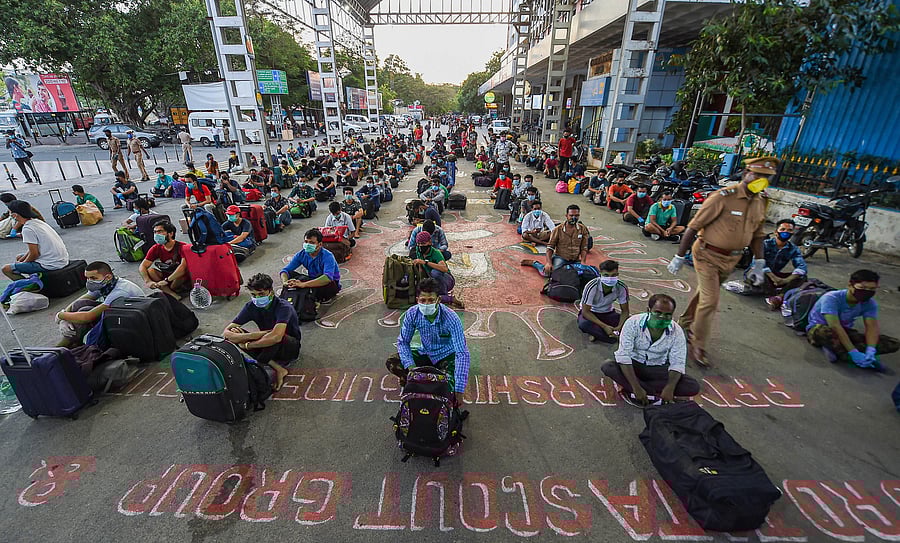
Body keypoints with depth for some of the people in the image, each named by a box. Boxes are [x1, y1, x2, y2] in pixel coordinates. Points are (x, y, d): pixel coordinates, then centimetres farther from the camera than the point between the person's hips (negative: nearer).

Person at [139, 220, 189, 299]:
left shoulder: (182, 247, -20)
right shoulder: (156, 248, -4)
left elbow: (183, 266, -34)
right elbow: (143, 266, -9)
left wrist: (167, 280, -37)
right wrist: (148, 281, -28)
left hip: (182, 279, -5)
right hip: (166, 276, 5)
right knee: (149, 271, -18)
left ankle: (167, 291, -9)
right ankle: (173, 294, -26)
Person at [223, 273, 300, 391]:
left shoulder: (283, 307, -25)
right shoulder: (251, 306, -10)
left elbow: (275, 337, -41)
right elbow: (226, 333, -16)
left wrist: (246, 345, -27)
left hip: (290, 347, -6)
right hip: (267, 347, 6)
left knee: (275, 338, -39)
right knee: (235, 333, -17)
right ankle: (277, 369, -19)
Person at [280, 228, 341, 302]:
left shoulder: (327, 256, -28)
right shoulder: (302, 255, -10)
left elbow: (327, 278, -45)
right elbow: (285, 270, -8)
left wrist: (303, 284, -53)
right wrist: (285, 282, -33)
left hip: (332, 283, -5)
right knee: (290, 274, -11)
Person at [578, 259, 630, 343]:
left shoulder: (621, 287, -18)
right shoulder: (592, 286, -29)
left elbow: (625, 311, -7)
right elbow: (585, 311, -25)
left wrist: (619, 327, -27)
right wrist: (604, 326, -33)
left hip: (607, 313, 4)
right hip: (590, 313, -4)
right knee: (583, 324, -37)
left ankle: (597, 333, -16)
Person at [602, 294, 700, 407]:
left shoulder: (677, 332, -12)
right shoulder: (633, 323, -21)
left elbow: (677, 363, -11)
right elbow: (623, 355, -25)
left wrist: (670, 388, -30)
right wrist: (636, 388, -33)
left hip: (659, 369, 3)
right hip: (634, 365, -2)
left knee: (694, 387, -20)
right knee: (608, 368, -31)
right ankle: (655, 395, -21)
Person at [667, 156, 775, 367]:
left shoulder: (760, 202, 5)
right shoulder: (723, 197, -18)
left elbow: (757, 235, 15)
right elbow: (693, 227, -16)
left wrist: (759, 264, 10)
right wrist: (679, 257, -16)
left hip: (731, 259, 7)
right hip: (708, 255, -7)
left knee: (705, 293, 19)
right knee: (710, 300, -7)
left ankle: (686, 323, 40)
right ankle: (698, 346, 5)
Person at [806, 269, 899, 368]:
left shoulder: (870, 304, -6)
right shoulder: (832, 298, -25)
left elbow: (872, 327, -15)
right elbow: (835, 327, -31)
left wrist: (870, 351, -32)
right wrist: (853, 353, -35)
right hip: (817, 329, -7)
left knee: (893, 343, -11)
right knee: (823, 331, -42)